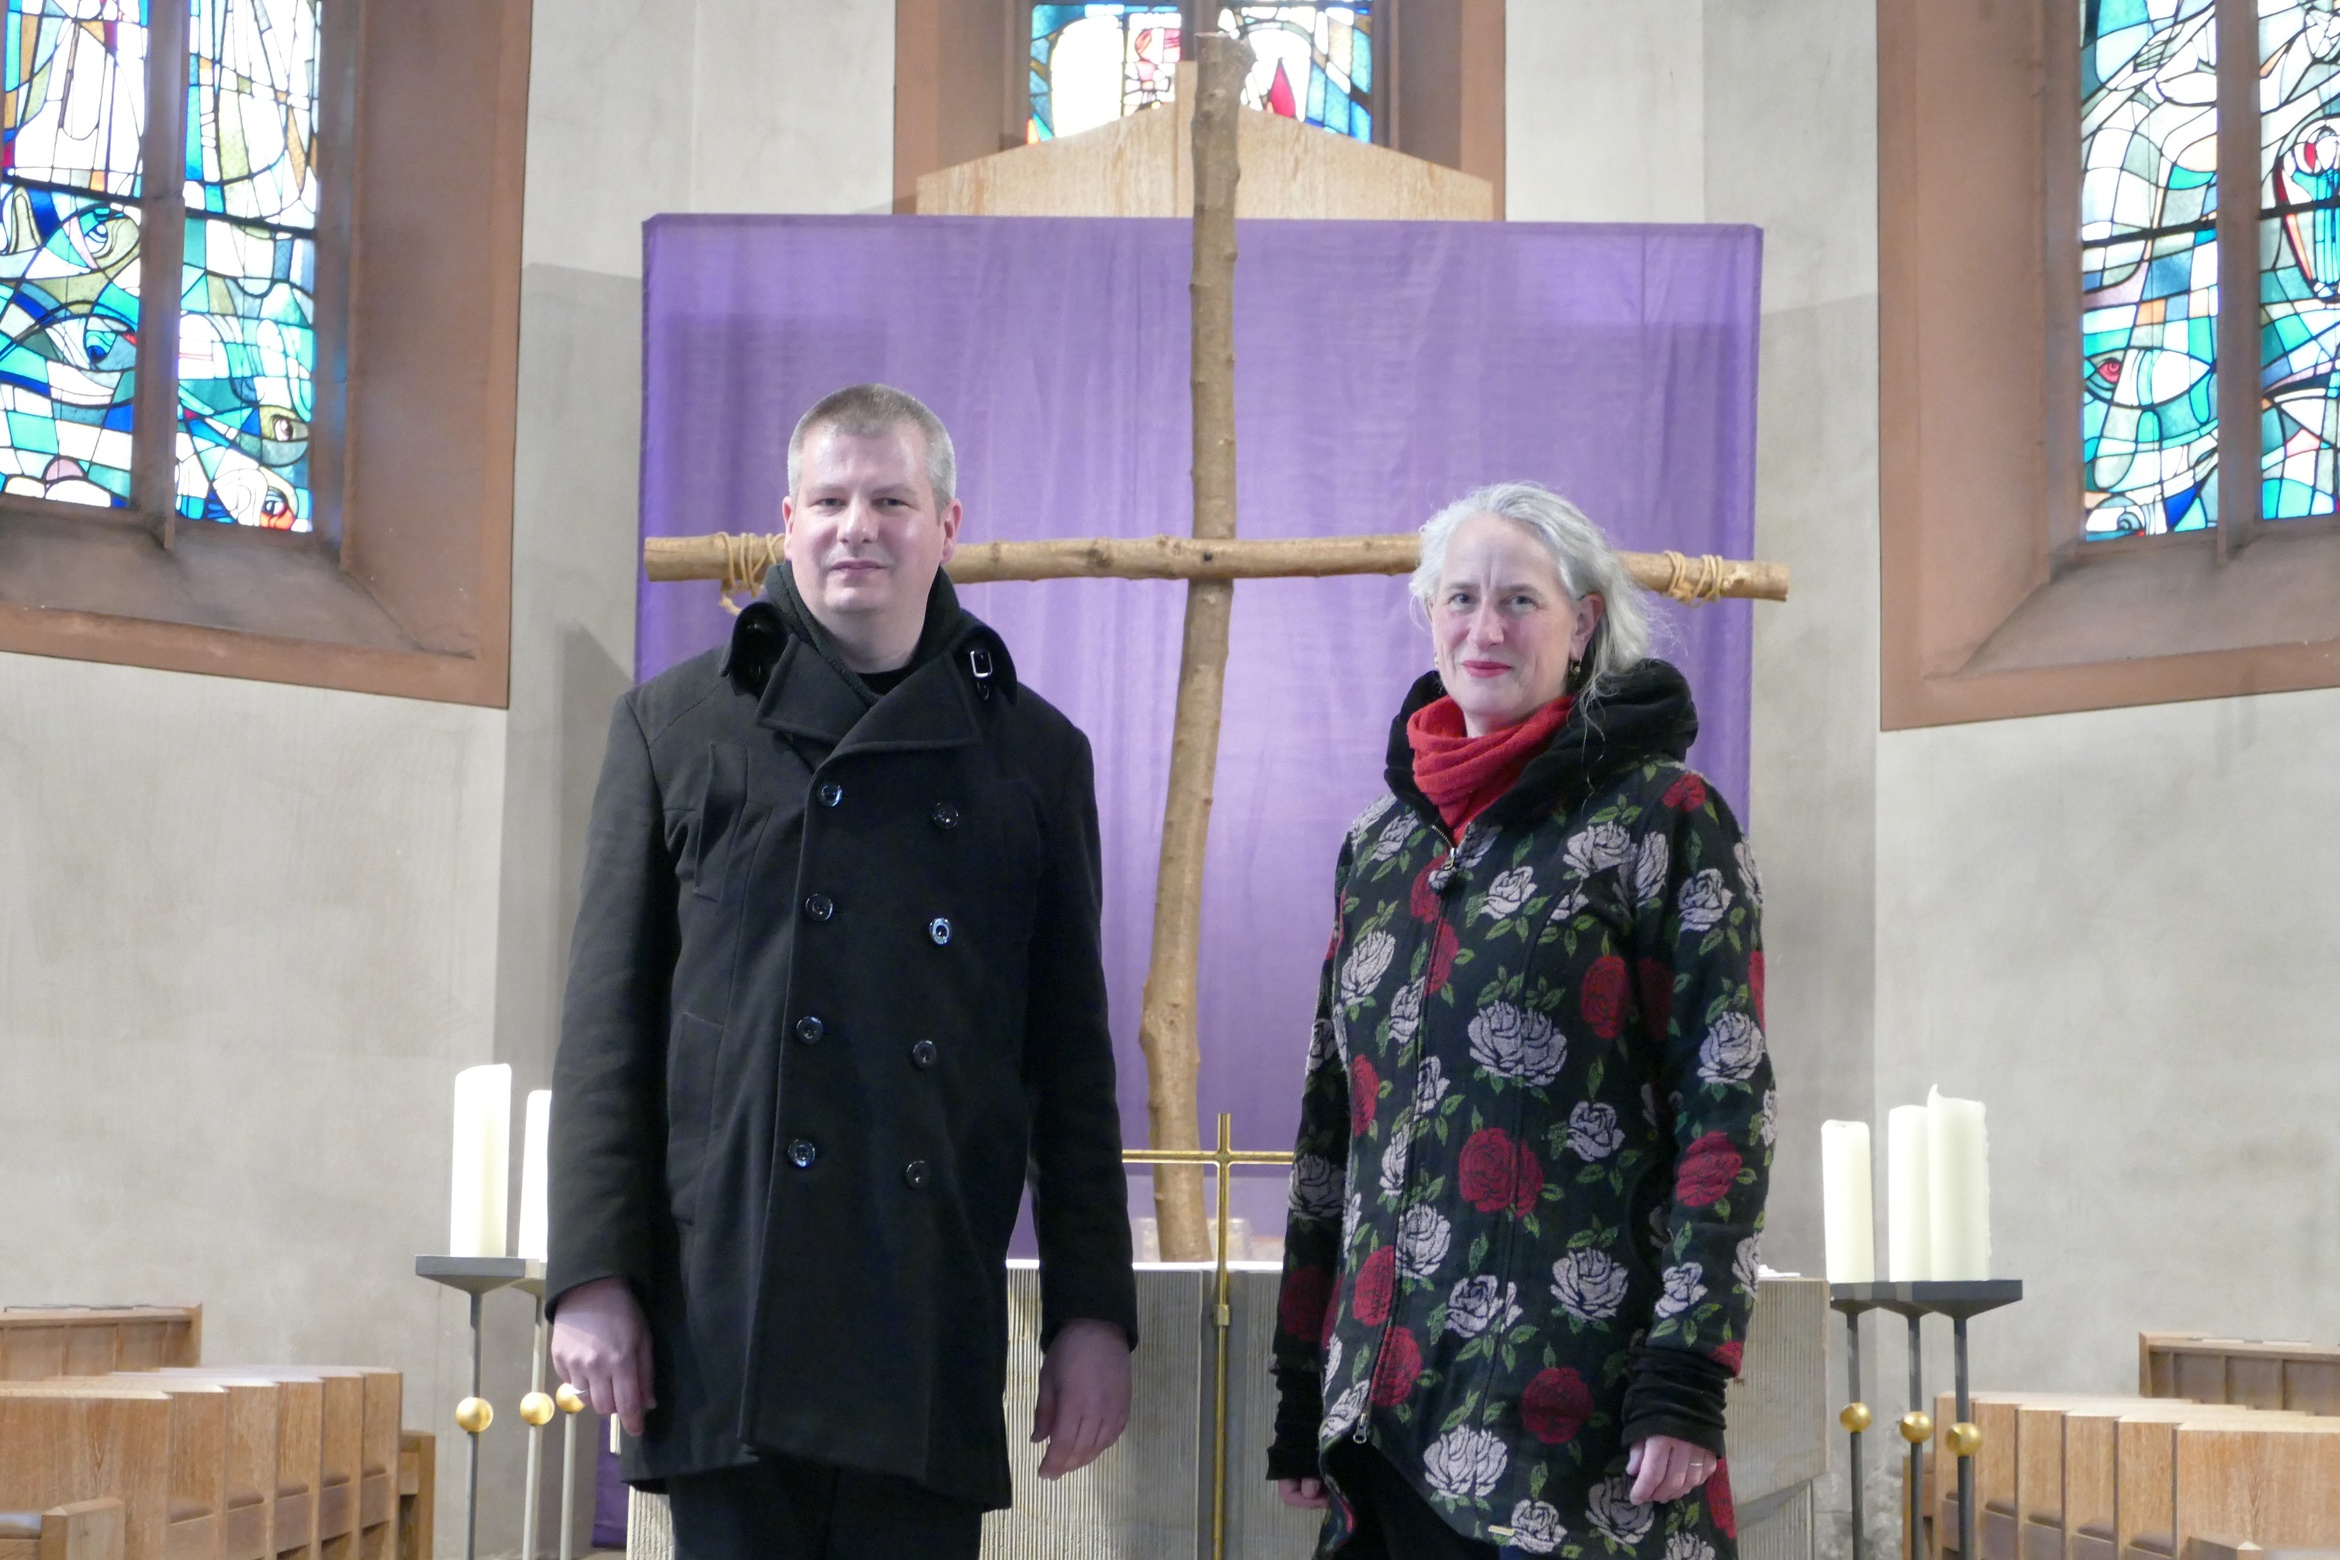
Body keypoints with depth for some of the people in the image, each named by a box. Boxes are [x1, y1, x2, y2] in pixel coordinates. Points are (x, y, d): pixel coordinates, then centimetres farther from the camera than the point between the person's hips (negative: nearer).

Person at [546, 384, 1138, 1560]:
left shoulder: (1033, 754, 13)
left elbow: (1072, 1059, 12)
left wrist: (1092, 1309, 6)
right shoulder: (675, 726, 10)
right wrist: (593, 1276, -3)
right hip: (725, 1314, -1)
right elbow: (608, 1025, 6)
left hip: (936, 1324, 1)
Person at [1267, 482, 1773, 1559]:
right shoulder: (1380, 845, 15)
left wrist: (1685, 1377, -15)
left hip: (1574, 1384, -5)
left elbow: (1725, 1102, -7)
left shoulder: (1662, 816, -2)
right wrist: (1302, 1387, 14)